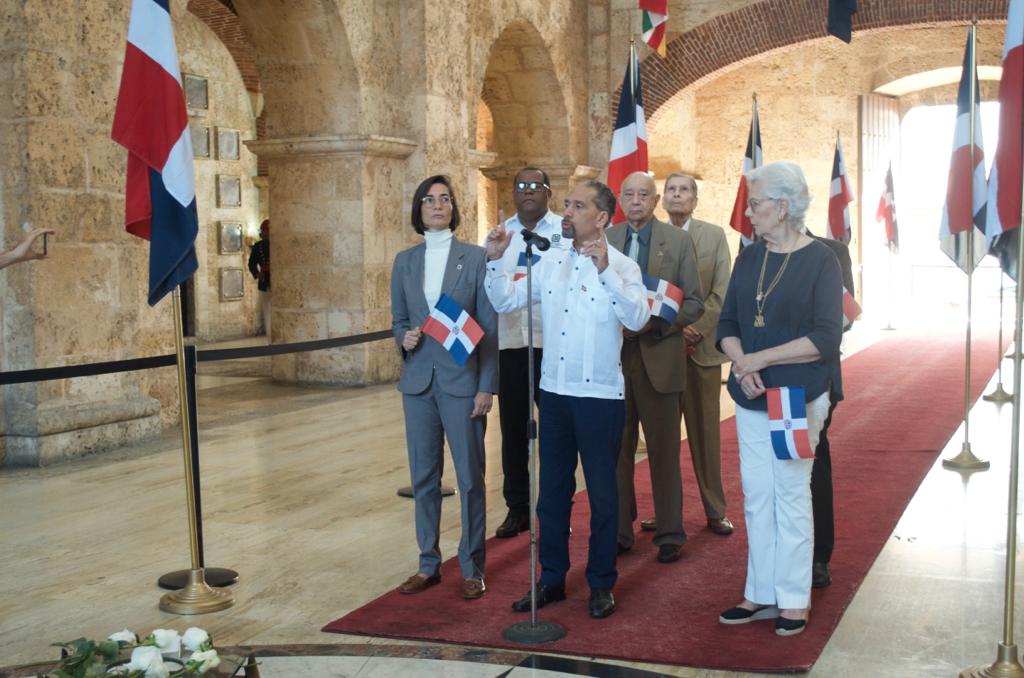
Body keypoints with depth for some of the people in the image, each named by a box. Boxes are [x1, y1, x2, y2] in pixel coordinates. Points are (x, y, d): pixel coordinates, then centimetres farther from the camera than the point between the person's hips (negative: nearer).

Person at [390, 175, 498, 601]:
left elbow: (489, 327, -3)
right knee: (423, 477, 9)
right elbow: (398, 319, 15)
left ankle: (472, 568, 13)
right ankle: (428, 565, 21)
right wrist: (404, 338, -9)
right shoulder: (405, 261, 8)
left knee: (470, 477, 1)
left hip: (462, 380, -3)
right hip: (418, 380, 3)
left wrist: (487, 386, -9)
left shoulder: (475, 257, -1)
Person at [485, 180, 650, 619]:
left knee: (602, 492, 7)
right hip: (554, 391, 5)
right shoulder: (550, 265, 7)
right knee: (552, 490, 13)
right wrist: (494, 260, -7)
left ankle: (601, 584, 22)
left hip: (600, 396, -5)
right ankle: (551, 579, 27)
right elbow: (505, 302, 7)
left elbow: (638, 319, -24)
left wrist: (604, 270, -33)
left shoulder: (622, 267, -8)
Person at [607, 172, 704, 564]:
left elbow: (694, 302, 0)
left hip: (658, 358, -1)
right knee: (617, 450, 7)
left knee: (664, 451, 5)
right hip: (612, 358, 2)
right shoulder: (604, 240, 7)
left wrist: (655, 323, -14)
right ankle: (618, 531, 18)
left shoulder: (679, 241, 2)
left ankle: (670, 534, 15)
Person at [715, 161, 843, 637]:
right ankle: (761, 595, 19)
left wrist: (761, 358, -16)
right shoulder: (749, 258, 7)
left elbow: (824, 338, -14)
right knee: (757, 497, 9)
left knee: (791, 495, 2)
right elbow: (727, 325, 8)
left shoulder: (820, 260, -8)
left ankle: (794, 600, 14)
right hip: (750, 399, 5)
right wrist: (741, 364, -11)